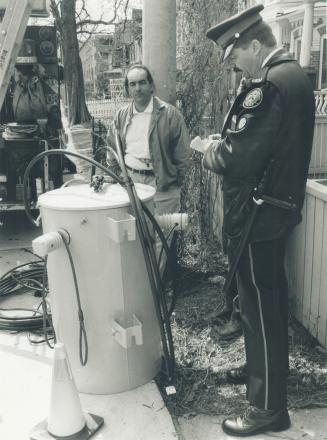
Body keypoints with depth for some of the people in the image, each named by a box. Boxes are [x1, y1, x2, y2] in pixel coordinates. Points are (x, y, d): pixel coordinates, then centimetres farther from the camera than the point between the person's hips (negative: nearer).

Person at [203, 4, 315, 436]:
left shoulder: (269, 85, -22)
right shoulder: (294, 75, 11)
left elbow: (237, 160, -26)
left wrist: (211, 151, -7)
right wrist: (228, 139, 4)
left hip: (258, 215, -10)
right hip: (279, 205, 10)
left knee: (260, 309, 1)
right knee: (271, 302, 23)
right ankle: (268, 373, 43)